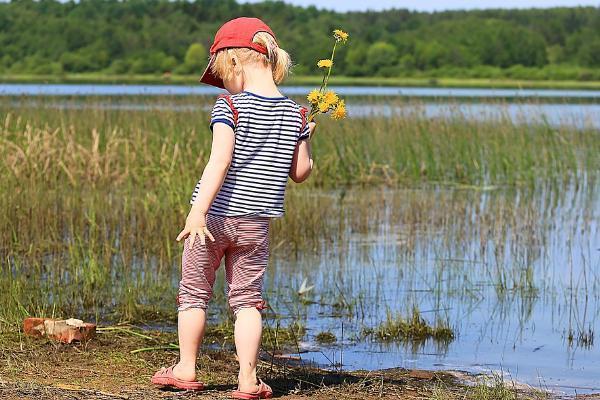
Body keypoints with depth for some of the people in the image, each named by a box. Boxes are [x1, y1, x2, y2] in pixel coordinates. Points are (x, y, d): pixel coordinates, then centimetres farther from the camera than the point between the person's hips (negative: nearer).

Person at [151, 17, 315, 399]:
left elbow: (220, 162, -22)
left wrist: (198, 211, -27)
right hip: (256, 222, 4)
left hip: (214, 215, -4)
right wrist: (305, 139, 24)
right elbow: (300, 172, 7)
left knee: (194, 293, 12)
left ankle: (186, 368, 21)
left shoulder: (229, 106, -12)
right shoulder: (295, 113, 2)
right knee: (247, 299, 10)